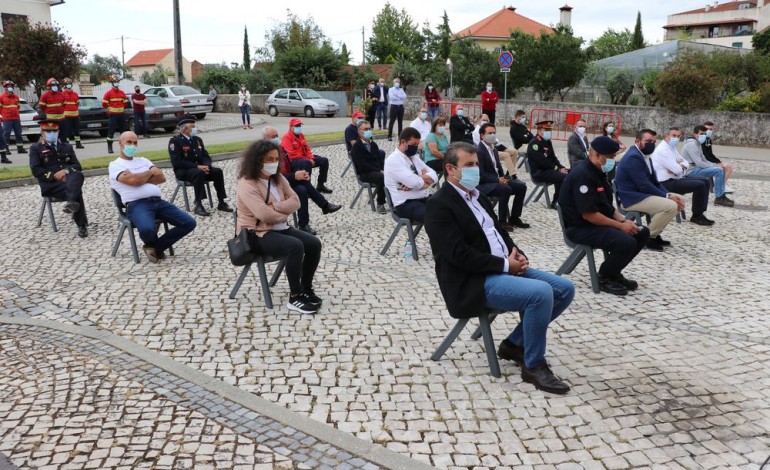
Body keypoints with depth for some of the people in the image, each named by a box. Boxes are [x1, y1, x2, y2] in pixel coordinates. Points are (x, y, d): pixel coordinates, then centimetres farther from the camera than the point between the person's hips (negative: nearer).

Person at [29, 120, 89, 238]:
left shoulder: (67, 147, 24)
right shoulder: (35, 148, 12)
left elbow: (77, 166, 12)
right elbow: (36, 170, -1)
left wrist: (66, 171, -10)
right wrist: (54, 176, -14)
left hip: (68, 179, 3)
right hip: (50, 184, -3)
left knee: (77, 175, -36)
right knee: (76, 192, -33)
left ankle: (71, 202, -55)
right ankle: (82, 225, -30)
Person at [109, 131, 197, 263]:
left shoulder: (143, 160, 26)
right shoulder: (115, 165, 8)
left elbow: (162, 178, 12)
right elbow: (132, 180, -11)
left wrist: (140, 178, -1)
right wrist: (151, 172, 7)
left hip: (158, 201, 6)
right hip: (137, 204, -6)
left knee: (189, 223, -9)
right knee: (147, 229, -39)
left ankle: (155, 247, 2)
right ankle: (154, 245, 1)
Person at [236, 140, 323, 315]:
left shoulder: (277, 178, 8)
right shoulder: (246, 184, -17)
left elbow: (295, 202, 1)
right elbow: (265, 214, -27)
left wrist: (274, 206, -16)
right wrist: (284, 213, -8)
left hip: (280, 228, 8)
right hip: (257, 234, -8)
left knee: (314, 243, -11)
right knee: (296, 246, -31)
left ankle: (306, 289, 3)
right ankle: (295, 298, -20)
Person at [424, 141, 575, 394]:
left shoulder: (478, 197, 18)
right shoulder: (439, 205, -11)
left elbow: (500, 233, 21)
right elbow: (461, 254, -19)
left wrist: (518, 255, -1)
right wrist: (505, 264, -16)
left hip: (504, 269, 9)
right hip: (474, 283, -9)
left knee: (565, 288, -1)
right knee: (541, 293, -28)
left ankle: (515, 343, 10)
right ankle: (533, 365, -9)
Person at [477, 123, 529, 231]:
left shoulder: (494, 149, 16)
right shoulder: (478, 151, -15)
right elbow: (480, 174, -21)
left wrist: (502, 178, -1)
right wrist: (497, 180, -24)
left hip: (496, 180, 9)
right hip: (483, 184, -9)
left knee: (521, 187, -3)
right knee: (506, 189, -33)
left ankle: (514, 218, 4)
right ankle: (502, 221, -21)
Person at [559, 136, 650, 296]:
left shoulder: (599, 172, 10)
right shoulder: (582, 175, -21)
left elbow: (607, 205, 16)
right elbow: (589, 214, -26)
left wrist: (623, 220, -2)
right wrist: (621, 226, -19)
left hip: (600, 221, 10)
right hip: (580, 227, -10)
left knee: (642, 232, 3)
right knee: (626, 242, -26)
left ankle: (614, 272, 13)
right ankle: (604, 277, -1)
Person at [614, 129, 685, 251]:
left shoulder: (645, 156, 14)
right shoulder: (633, 157, -18)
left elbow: (655, 182, 14)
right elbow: (644, 186, -23)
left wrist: (669, 194, -4)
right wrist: (667, 196, -17)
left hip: (641, 194, 10)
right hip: (632, 198, -10)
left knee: (678, 200, 10)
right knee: (671, 206, -22)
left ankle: (654, 234, 12)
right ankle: (648, 237, -7)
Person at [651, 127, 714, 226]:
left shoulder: (672, 148, 15)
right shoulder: (663, 150, -17)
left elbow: (686, 164, 16)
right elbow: (677, 170, -23)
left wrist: (680, 166, -8)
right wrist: (682, 166, 1)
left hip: (675, 179, 11)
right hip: (666, 183, -11)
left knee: (706, 182, 6)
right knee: (699, 185, -20)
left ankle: (700, 213, 4)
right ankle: (696, 216, -5)